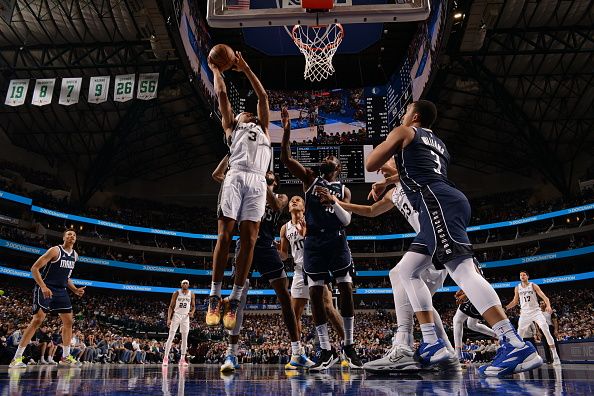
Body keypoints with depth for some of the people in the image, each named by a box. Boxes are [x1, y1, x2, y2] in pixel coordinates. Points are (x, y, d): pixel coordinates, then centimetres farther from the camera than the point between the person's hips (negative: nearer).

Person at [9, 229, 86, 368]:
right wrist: (43, 287, -26)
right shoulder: (55, 250, -12)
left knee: (68, 321, 4)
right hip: (45, 289, -7)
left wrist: (75, 290, 10)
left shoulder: (74, 255, 11)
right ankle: (17, 357, -9)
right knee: (38, 319, -16)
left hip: (61, 290, 7)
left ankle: (65, 357, 15)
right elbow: (34, 268, -15)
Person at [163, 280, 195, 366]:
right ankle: (166, 357, -2)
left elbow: (193, 306, 11)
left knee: (184, 338, 2)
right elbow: (171, 306, -4)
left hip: (186, 317, 3)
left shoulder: (191, 294, 3)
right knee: (171, 337, -7)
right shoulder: (176, 293, -4)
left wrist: (192, 312, -12)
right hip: (176, 315, -2)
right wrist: (169, 318, -12)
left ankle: (182, 359, 8)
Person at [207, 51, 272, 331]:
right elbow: (221, 94, 29)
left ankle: (235, 299, -6)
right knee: (224, 235, -11)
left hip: (257, 182, 2)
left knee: (248, 239, -9)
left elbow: (263, 96, 36)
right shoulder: (231, 128, 30)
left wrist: (245, 68, 40)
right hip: (236, 177, -1)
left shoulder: (263, 129, 36)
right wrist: (215, 69, 41)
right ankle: (215, 296, -7)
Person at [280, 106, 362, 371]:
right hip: (313, 241, 0)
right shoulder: (309, 178, 12)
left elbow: (346, 220, -1)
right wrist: (287, 130, -8)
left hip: (336, 240, 0)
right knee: (315, 292, -4)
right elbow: (285, 159, 1)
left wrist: (332, 201, -17)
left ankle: (348, 346, 10)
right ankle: (326, 351, 3)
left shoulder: (343, 190, 13)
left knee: (346, 289, -4)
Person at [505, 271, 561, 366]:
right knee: (519, 334, 1)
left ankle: (555, 357, -11)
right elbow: (514, 302, 15)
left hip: (536, 311, -3)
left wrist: (548, 306, -31)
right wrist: (505, 308, 2)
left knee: (546, 331, -16)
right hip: (524, 313, 3)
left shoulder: (533, 286, -3)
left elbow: (544, 297, -12)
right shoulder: (517, 288, 6)